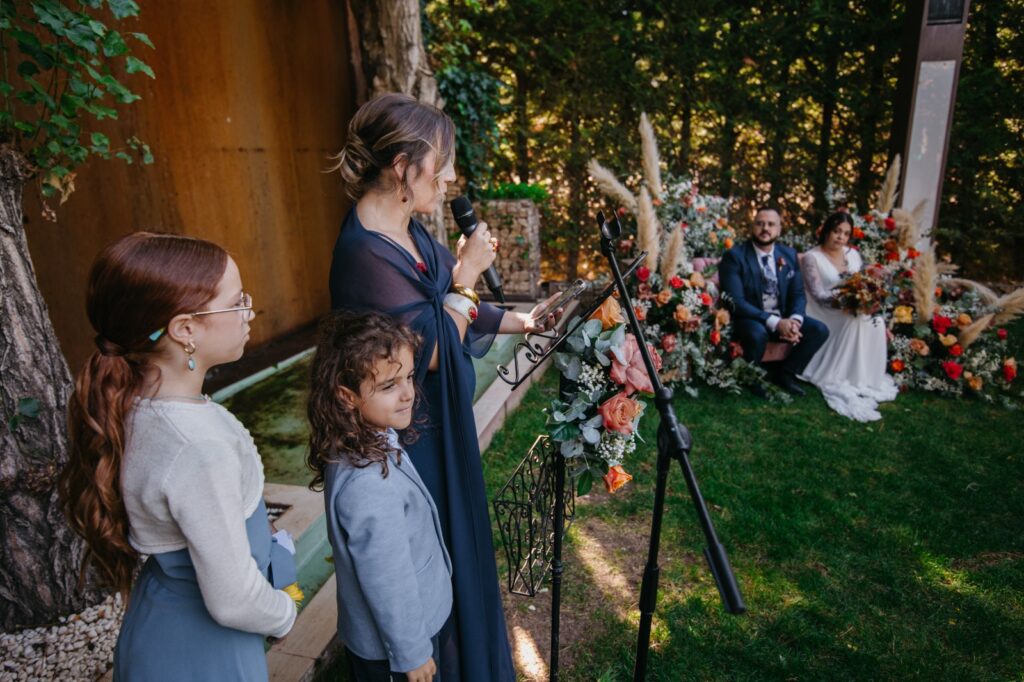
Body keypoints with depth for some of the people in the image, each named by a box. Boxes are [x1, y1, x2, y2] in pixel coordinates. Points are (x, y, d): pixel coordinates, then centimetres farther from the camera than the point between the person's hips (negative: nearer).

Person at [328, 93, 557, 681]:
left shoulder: (410, 233, 2)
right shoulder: (366, 252, -26)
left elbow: (454, 317, 10)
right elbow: (431, 349, -25)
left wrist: (525, 321, 13)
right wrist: (466, 274, -16)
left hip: (439, 423, 9)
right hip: (408, 439, -9)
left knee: (455, 545, 25)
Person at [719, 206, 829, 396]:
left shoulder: (789, 255, 6)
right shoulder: (734, 256, -12)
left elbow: (798, 294, 7)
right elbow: (736, 302, -20)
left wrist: (794, 320, -16)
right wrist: (775, 322, -28)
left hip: (783, 318, 6)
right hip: (749, 318, -6)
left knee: (819, 330, -12)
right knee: (758, 333, -36)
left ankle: (785, 373, 7)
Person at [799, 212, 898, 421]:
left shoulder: (853, 254, 11)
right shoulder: (811, 258, -8)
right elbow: (819, 296, -16)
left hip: (853, 308, 6)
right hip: (825, 313, -5)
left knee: (875, 322, -23)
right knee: (855, 321, -31)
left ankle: (867, 378, -12)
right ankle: (835, 379, -22)